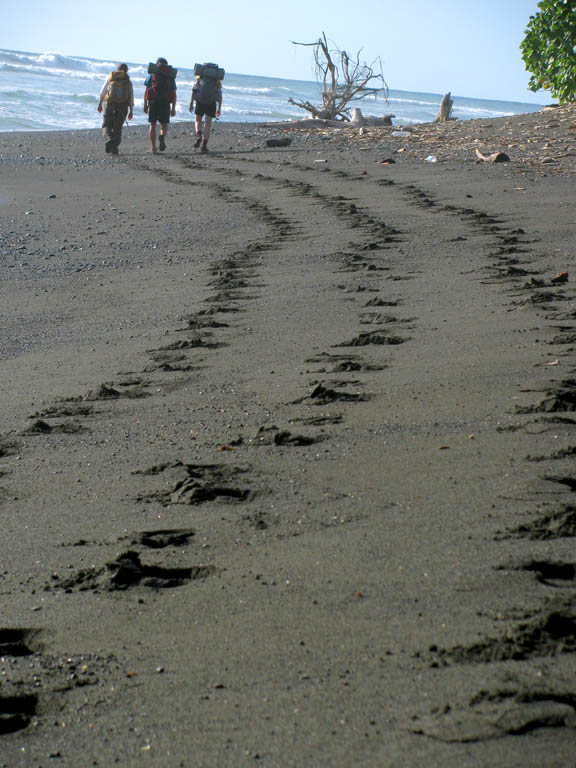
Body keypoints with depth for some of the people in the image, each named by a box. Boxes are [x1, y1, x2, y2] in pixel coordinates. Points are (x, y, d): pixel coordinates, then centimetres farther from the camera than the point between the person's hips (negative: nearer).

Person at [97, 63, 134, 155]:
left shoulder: (110, 77, 9)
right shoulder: (128, 81, 9)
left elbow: (103, 91, 6)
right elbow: (131, 97, 4)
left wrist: (100, 104, 13)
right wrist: (131, 111, 7)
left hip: (110, 105, -1)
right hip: (123, 106, 1)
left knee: (106, 126, 6)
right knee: (117, 127, 8)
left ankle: (109, 139, -23)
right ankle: (114, 147, -5)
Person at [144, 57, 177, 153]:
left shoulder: (152, 73, 10)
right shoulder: (171, 75, 14)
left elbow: (147, 89, 3)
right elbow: (174, 93, 8)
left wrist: (145, 104, 4)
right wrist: (173, 108, 9)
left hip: (153, 101, 0)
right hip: (165, 103, 0)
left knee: (152, 125, 8)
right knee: (164, 125, 9)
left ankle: (153, 148, 2)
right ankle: (162, 137, -25)